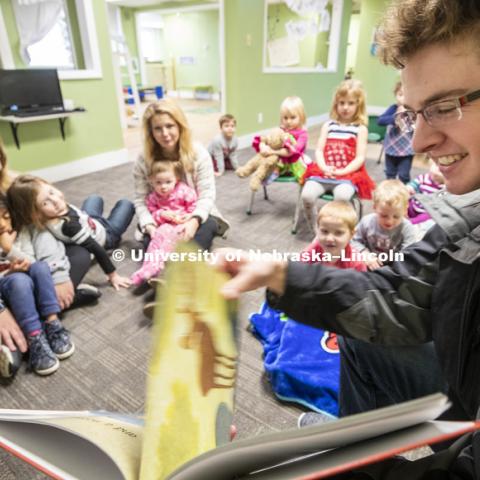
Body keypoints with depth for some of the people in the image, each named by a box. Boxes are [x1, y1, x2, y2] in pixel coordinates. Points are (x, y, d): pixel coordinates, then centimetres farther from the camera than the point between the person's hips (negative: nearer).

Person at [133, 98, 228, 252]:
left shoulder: (199, 153, -14)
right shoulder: (143, 161, -10)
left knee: (209, 224, -34)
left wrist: (195, 220, -35)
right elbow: (141, 200, -9)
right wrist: (149, 225, -29)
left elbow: (207, 195, -16)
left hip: (195, 217, -1)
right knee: (151, 244, -28)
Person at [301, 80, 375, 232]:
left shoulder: (361, 128, 6)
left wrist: (342, 172, -16)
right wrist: (324, 168, -13)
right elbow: (319, 150, 7)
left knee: (342, 195, -35)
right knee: (307, 195, -24)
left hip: (348, 174, -2)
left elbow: (360, 158, -2)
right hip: (324, 172, 3)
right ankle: (316, 229, -3)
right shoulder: (328, 125, 14)